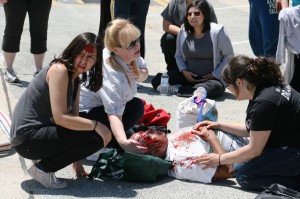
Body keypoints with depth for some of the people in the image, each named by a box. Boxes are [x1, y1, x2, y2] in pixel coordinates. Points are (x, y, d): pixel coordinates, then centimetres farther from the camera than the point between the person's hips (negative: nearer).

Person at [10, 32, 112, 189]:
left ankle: (44, 158, 10)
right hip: (28, 137, -10)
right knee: (97, 137, -16)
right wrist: (96, 125, -16)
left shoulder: (75, 79, 14)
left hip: (39, 132, 10)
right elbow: (60, 118, -22)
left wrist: (76, 162, 5)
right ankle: (43, 168, -7)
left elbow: (73, 117, 9)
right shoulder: (59, 70, -15)